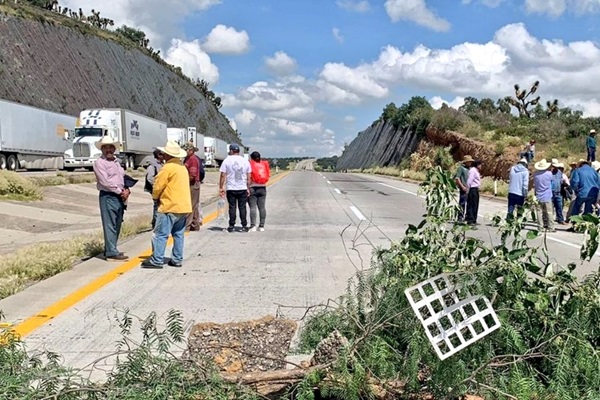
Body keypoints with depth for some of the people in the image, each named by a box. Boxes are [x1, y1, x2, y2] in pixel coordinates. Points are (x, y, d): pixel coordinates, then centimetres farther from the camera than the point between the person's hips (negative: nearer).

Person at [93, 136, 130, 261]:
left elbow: (124, 177, 18)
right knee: (110, 225, -6)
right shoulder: (99, 163, -6)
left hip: (120, 197, 8)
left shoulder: (117, 162, 19)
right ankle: (111, 253, -4)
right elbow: (105, 182, -15)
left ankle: (110, 250, 21)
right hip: (108, 197, -8)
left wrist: (127, 190, -1)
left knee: (117, 225, 11)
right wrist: (120, 191, -11)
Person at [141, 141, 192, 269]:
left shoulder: (168, 167, -12)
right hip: (184, 206, 8)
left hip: (170, 206, -8)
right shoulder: (183, 167, 13)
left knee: (160, 234, -3)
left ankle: (157, 260, -3)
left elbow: (157, 186, -9)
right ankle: (177, 259, 12)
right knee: (178, 234, 11)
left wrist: (155, 196, 11)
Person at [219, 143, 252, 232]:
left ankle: (231, 226, 5)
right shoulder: (245, 161, 5)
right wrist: (248, 188, 13)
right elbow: (248, 177, 6)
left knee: (232, 207, 3)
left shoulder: (227, 160, -2)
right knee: (242, 207, 6)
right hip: (243, 188, 2)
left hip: (231, 189, -1)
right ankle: (244, 226, 6)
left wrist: (221, 187, 2)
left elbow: (223, 175, -4)